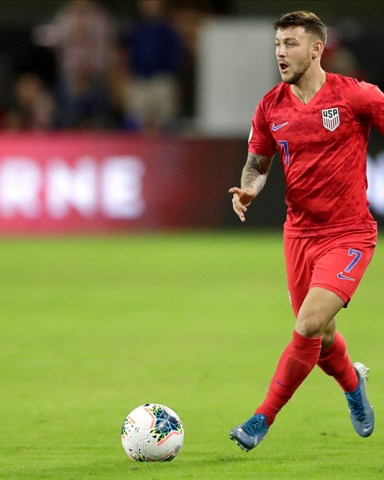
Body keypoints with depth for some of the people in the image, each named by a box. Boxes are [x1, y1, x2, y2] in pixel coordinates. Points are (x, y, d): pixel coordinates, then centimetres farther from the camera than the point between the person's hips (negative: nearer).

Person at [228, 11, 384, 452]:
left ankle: (264, 418, -8)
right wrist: (248, 189, -8)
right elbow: (257, 163, 13)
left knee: (309, 325, -20)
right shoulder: (271, 107, 2)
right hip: (300, 232, 5)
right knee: (320, 338, 13)